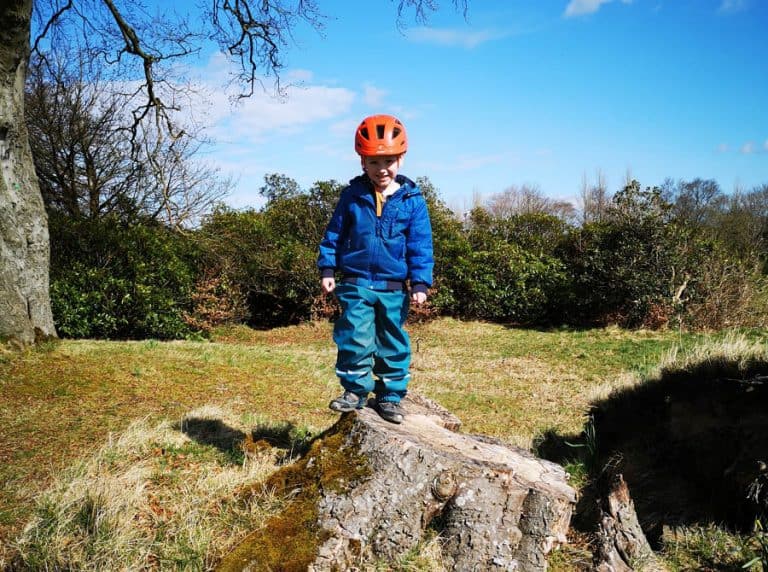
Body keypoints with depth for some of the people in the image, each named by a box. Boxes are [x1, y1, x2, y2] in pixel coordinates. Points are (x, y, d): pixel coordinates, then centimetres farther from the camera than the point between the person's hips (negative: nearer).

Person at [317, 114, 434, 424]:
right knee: (354, 338, -2)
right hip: (356, 284, 0)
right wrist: (327, 268, 1)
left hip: (394, 288, 0)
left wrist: (420, 282, -6)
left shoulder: (412, 200, -2)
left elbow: (421, 245, -1)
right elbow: (334, 234, 6)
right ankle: (355, 390, 15)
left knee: (393, 343, 8)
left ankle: (390, 396, 22)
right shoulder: (352, 195, 0)